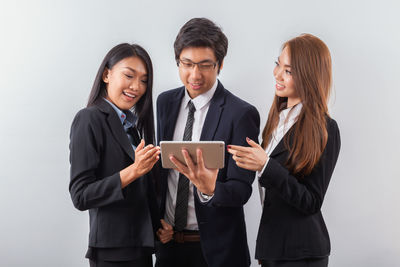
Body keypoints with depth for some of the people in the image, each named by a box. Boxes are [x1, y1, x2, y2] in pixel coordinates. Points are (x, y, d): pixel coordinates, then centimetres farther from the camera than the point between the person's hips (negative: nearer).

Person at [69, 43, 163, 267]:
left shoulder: (131, 123, 13)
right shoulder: (90, 119, -10)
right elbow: (81, 196, -16)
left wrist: (158, 223, 2)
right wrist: (133, 171, -24)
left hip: (140, 246, 7)